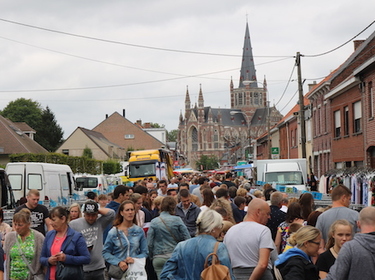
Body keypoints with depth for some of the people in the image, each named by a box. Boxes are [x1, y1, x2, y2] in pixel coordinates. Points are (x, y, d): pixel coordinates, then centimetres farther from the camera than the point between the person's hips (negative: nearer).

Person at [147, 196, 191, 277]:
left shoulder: (154, 222, 0)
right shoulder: (177, 220, -3)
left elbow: (149, 243, -2)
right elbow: (187, 238, -6)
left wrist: (151, 256, 13)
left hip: (159, 258, 1)